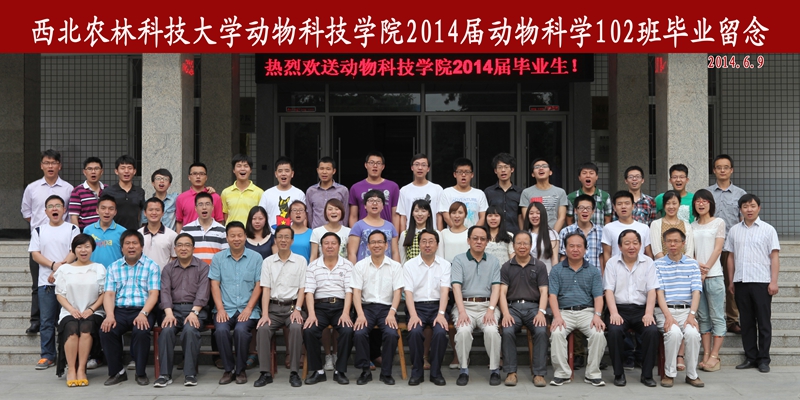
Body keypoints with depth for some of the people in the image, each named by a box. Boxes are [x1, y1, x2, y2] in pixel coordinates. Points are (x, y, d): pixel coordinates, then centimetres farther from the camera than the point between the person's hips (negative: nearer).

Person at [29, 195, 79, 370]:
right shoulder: (39, 230, 14)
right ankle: (47, 356, 7)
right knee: (46, 321, 2)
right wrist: (53, 265, -13)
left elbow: (75, 252, -4)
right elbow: (35, 254, 4)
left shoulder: (72, 229, 6)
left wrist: (59, 270, -15)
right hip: (46, 283, 3)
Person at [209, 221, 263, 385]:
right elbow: (215, 285, 4)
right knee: (221, 330, -28)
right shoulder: (218, 258, 9)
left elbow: (258, 285, 1)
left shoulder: (256, 257, 5)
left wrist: (248, 308, -11)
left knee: (241, 330, -30)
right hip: (225, 308, 1)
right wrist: (220, 309, -9)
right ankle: (228, 369, -8)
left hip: (247, 309, -1)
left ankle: (240, 370, -8)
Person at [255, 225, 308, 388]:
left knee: (296, 327, -31)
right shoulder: (268, 262, 11)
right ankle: (265, 373, -19)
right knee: (263, 328, -27)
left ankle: (294, 372, -22)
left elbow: (302, 289, 3)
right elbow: (266, 289, 4)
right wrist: (265, 314, -9)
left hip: (293, 305, -1)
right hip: (274, 306, 1)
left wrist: (297, 310, -12)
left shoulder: (300, 260, 8)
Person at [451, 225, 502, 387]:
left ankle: (495, 370, -10)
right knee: (463, 331, -30)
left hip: (486, 305, 1)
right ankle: (464, 370, -11)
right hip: (465, 305, -1)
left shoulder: (494, 261, 13)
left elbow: (496, 287, 2)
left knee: (491, 330, -29)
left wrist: (491, 310, -14)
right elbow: (456, 287, -5)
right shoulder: (459, 260, 6)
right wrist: (462, 311, -19)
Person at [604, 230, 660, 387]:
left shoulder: (648, 262, 9)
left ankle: (647, 375, -11)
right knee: (614, 330, -30)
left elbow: (651, 291, 2)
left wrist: (648, 313, -13)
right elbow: (609, 290, -2)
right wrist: (614, 313, -17)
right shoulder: (612, 263, 7)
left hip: (641, 309, 1)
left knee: (652, 330, -28)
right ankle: (619, 374, -13)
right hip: (620, 309, -1)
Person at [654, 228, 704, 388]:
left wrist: (692, 314, -14)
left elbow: (696, 291, 1)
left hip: (686, 310, 1)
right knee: (674, 332, -31)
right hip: (665, 310, -1)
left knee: (692, 333, -29)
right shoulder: (658, 264, 6)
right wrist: (668, 316, -18)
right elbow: (659, 292, -4)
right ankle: (669, 373, -12)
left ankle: (692, 375, -9)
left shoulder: (692, 264, 11)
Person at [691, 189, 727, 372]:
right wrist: (696, 264, -10)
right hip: (696, 275, 4)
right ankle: (706, 355, 9)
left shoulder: (718, 222, 4)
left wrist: (706, 269, -12)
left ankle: (714, 356, 0)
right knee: (703, 317, 6)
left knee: (717, 317, -2)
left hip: (714, 275, -4)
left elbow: (717, 249, -4)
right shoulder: (692, 226, 14)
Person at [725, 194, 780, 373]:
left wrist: (773, 281, -8)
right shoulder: (734, 230, 11)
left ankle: (763, 359, 9)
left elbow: (774, 257, -2)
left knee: (763, 322, 2)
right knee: (746, 322, 8)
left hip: (761, 282, -3)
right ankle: (750, 357, 16)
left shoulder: (768, 229, 1)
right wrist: (731, 281, 10)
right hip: (741, 282, 3)